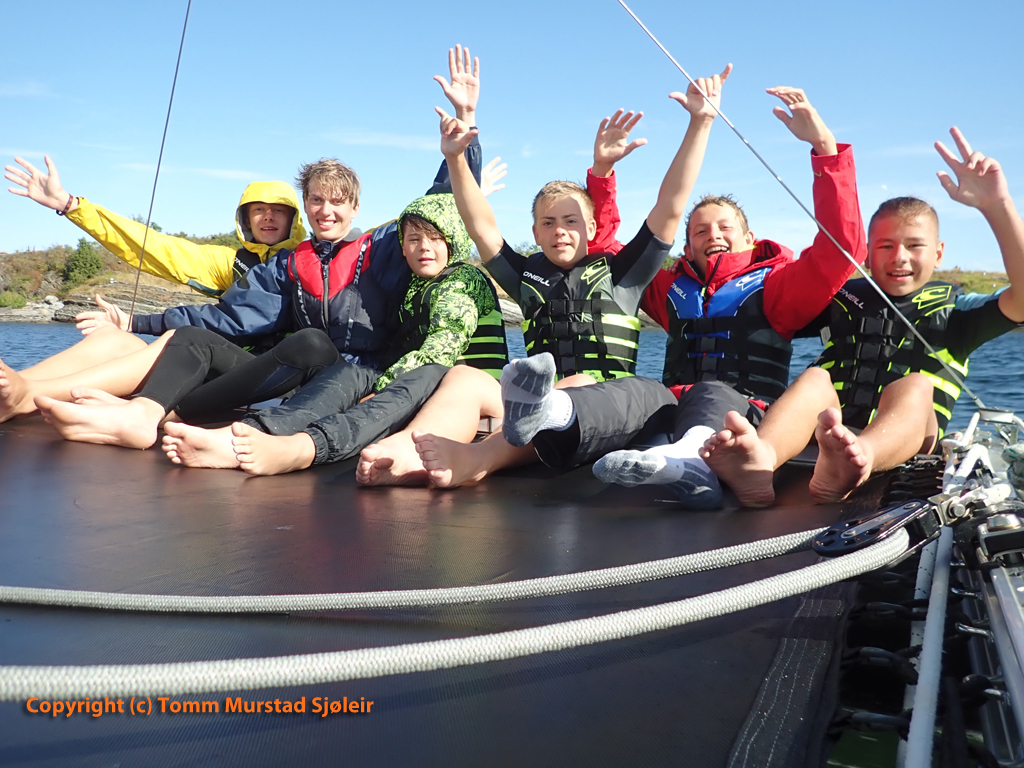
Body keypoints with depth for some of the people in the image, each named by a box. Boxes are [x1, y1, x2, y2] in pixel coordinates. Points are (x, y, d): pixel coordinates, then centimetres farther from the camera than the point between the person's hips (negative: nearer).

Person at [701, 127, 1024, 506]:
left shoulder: (955, 310, 16)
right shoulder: (843, 297, 21)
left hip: (908, 444, -1)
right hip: (827, 436, 1)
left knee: (914, 386, -29)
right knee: (814, 379, -26)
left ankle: (840, 468, -65)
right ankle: (760, 459, -61)